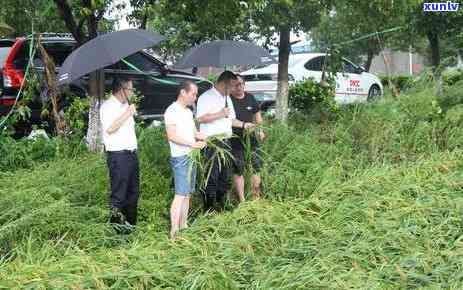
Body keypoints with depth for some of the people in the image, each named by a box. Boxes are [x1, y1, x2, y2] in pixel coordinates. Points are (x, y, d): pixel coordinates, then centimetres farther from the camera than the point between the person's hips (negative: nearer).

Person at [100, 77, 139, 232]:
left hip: (131, 153, 9)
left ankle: (131, 224, 25)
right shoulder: (108, 106, -10)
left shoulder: (125, 105, 18)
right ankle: (116, 226, 2)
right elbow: (109, 128, -25)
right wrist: (127, 114, -20)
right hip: (118, 155, -9)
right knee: (118, 194, -5)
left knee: (133, 192, 14)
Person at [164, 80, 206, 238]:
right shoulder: (172, 110, -11)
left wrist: (204, 138, 1)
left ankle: (183, 227, 17)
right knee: (180, 195, -12)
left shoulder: (188, 111, 17)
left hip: (191, 156, 9)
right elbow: (171, 135, -18)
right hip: (180, 158, -9)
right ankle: (174, 232, -11)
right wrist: (192, 143, -24)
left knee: (187, 194, 11)